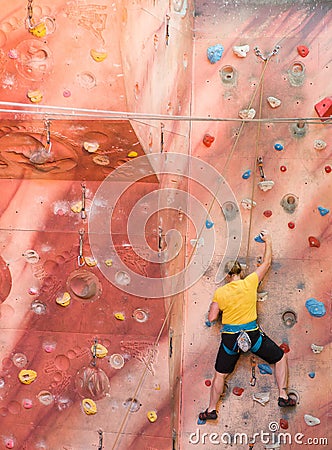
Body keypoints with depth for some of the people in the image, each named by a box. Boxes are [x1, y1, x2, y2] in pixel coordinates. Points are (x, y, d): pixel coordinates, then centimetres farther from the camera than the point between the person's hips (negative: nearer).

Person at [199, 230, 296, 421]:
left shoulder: (220, 292, -7)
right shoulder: (250, 283, -8)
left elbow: (212, 317, -5)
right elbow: (267, 262, 4)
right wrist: (268, 241, 15)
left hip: (230, 339, 1)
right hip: (252, 335, 0)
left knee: (220, 375, 17)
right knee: (281, 357, 23)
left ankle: (211, 410, 26)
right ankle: (283, 396, 24)